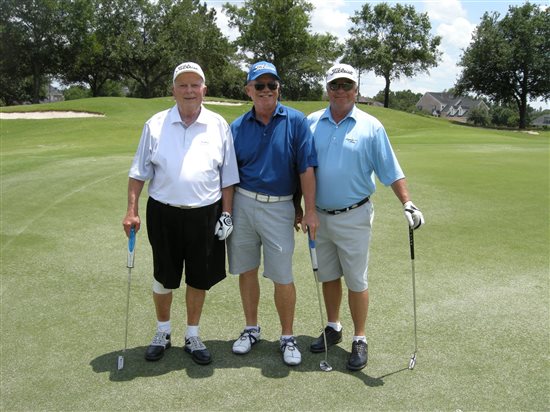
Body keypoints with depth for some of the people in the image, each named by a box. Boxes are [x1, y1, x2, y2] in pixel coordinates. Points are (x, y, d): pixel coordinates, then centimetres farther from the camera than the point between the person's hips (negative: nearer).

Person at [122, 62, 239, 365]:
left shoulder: (219, 125, 3)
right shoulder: (155, 124, 2)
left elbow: (228, 175, 6)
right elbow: (139, 172, 4)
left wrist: (226, 213, 0)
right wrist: (132, 210, -2)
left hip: (205, 214, 0)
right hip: (163, 213, 0)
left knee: (199, 278, 10)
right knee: (163, 277, 12)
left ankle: (192, 336, 29)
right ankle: (163, 332, 34)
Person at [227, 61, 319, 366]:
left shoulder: (296, 121, -3)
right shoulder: (238, 127, 4)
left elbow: (306, 169, -6)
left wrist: (309, 211, -10)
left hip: (279, 207, -3)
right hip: (242, 204, 3)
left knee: (282, 277, 0)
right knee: (246, 271, 12)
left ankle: (287, 337, 18)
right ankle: (251, 329, 30)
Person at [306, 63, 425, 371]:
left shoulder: (370, 126, -4)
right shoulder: (311, 123, 3)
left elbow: (392, 171, -5)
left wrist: (408, 204, -14)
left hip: (353, 217, -3)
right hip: (319, 215, 3)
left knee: (357, 281, 3)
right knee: (328, 276, 16)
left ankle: (360, 340, 17)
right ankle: (334, 328, 34)